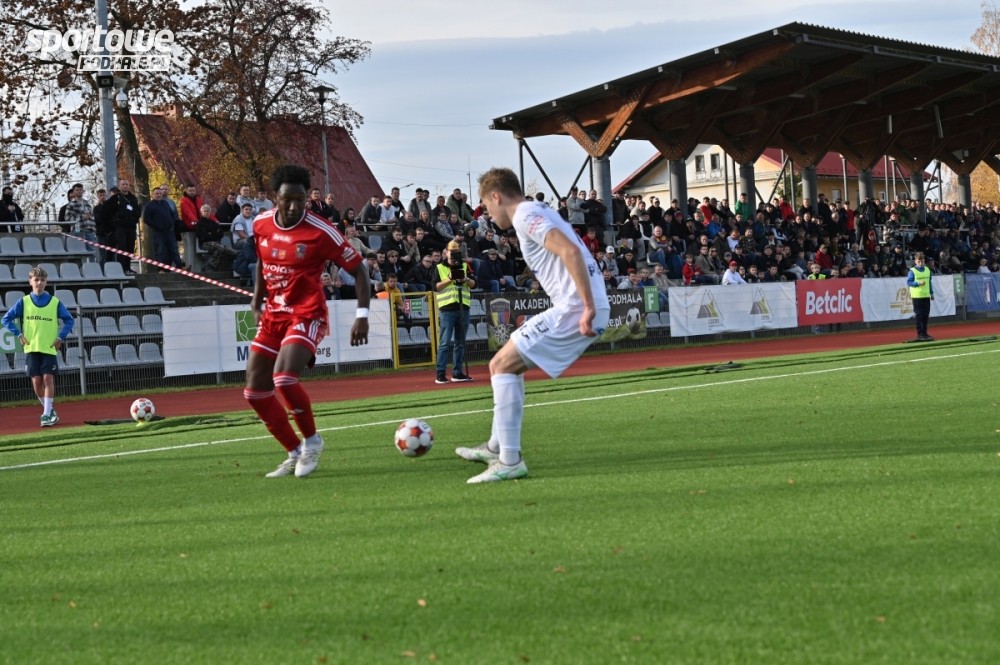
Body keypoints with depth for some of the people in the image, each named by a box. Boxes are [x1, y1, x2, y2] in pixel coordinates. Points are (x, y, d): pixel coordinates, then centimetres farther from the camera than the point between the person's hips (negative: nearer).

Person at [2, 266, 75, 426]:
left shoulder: (55, 302, 1)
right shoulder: (24, 302, 3)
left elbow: (69, 320, 8)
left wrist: (61, 337, -3)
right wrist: (18, 334, -2)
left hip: (49, 348, -1)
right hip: (31, 348, 1)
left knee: (48, 379, -10)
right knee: (36, 381, 0)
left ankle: (47, 414, -8)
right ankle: (50, 410, 17)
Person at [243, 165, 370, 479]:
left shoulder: (320, 231, -15)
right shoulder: (261, 224, 0)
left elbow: (358, 268, -9)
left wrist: (362, 315, -16)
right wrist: (257, 301, 16)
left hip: (306, 315, -6)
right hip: (273, 315, 6)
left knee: (284, 378, -28)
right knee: (255, 391, 2)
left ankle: (312, 441, -3)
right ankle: (295, 453, 17)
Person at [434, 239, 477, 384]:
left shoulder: (465, 266, 13)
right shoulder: (440, 268, 3)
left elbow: (474, 284, 7)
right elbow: (435, 287, -6)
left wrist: (466, 279, -12)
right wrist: (449, 279, -16)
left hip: (463, 307, 4)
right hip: (447, 309, -4)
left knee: (460, 343, 8)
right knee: (445, 343, -7)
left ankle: (457, 373, 13)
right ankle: (440, 374, -7)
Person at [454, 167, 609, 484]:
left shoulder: (525, 215, -9)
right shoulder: (539, 212, 23)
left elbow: (570, 251, -23)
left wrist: (588, 307, -25)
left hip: (574, 308, -10)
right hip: (581, 307, 10)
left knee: (501, 365, -8)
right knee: (510, 364, 21)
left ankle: (509, 461, -11)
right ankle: (496, 448, 29)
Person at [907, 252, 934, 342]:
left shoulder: (927, 270, 11)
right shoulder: (912, 271, -6)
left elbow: (929, 282, 17)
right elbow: (908, 282, -9)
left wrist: (931, 293, 16)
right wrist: (918, 283, -22)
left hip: (926, 296, 5)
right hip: (917, 296, -5)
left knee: (926, 315, 8)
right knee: (919, 316, -5)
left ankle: (924, 333, 16)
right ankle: (920, 334, -2)